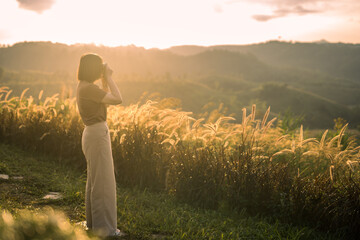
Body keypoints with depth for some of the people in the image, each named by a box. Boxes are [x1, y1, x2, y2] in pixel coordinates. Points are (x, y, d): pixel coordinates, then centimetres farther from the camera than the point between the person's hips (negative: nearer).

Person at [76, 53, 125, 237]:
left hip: (93, 134, 11)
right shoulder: (88, 88, -20)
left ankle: (93, 221, 30)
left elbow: (105, 100, 19)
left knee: (94, 180, 19)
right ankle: (105, 227, 5)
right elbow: (117, 99, -22)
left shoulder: (83, 86, 10)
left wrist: (105, 81, 10)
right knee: (103, 182, -3)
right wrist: (108, 77, -12)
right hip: (98, 135, -11)